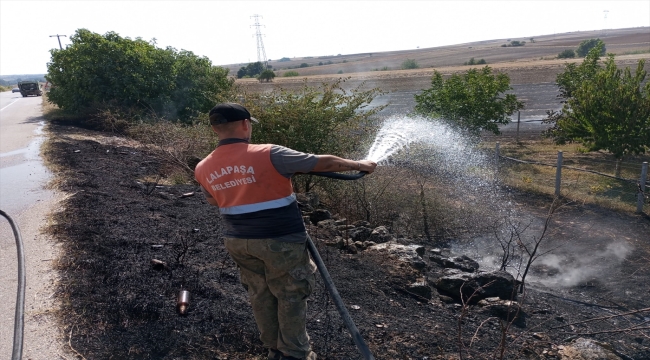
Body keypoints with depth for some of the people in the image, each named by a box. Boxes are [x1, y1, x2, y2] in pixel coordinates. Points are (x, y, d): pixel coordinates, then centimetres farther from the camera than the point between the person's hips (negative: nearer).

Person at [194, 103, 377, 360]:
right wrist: (360, 165, 2)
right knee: (291, 296, 11)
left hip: (238, 241, 6)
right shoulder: (270, 155, -19)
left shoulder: (204, 169, -3)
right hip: (280, 241, -5)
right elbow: (323, 163, -12)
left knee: (260, 295, 20)